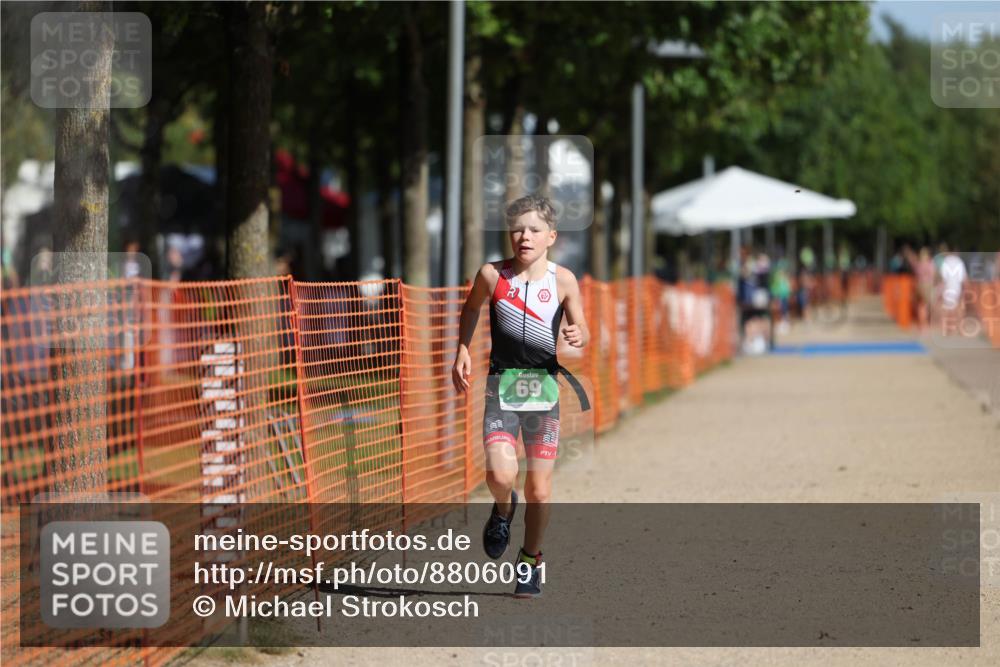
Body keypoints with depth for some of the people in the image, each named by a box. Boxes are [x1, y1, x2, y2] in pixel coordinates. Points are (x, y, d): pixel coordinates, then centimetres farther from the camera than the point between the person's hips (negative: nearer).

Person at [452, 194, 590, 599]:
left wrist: (578, 336, -19)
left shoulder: (563, 281, -4)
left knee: (539, 489, 3)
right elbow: (471, 307, 18)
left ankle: (531, 559, 26)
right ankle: (503, 509, 17)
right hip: (502, 387, 0)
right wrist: (462, 351, 11)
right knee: (500, 475, -19)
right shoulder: (492, 275, -3)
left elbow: (581, 330, 3)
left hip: (543, 386, 0)